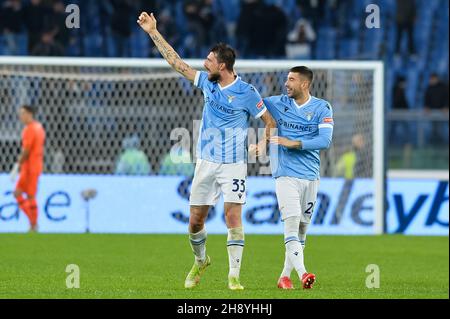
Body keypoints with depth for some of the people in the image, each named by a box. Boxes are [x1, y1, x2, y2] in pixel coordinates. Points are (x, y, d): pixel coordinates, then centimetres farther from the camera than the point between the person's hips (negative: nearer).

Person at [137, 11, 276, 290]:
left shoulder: (246, 92, -10)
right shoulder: (207, 82, 5)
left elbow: (270, 121, -1)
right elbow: (176, 62, 12)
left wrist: (264, 143, -14)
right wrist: (153, 32, 11)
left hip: (233, 165, -5)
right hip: (206, 163, 5)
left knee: (233, 217, -13)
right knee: (195, 220, 7)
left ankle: (234, 276, -11)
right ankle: (200, 261, 33)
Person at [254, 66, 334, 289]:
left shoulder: (322, 108, 1)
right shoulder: (277, 103, 5)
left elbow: (325, 141, -11)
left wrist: (294, 143, -16)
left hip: (310, 175, 1)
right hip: (286, 174, -1)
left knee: (302, 228, 6)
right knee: (292, 222, -18)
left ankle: (285, 276, 17)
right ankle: (302, 273, -29)